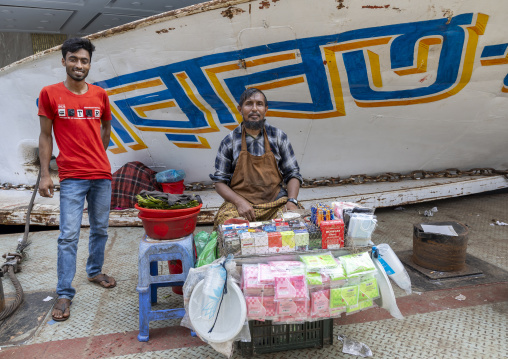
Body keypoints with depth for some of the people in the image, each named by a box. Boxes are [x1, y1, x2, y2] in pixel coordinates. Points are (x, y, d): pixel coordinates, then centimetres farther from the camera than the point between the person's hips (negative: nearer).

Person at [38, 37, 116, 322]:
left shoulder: (100, 95, 6)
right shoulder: (50, 94, 0)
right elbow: (45, 136, 1)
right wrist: (45, 174, -4)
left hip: (102, 174, 4)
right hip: (71, 177, -3)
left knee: (100, 229, 14)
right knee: (69, 236, -4)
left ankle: (95, 271, 34)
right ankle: (65, 294, 6)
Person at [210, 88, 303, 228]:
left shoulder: (279, 137, 8)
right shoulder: (229, 141, 4)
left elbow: (293, 174, 10)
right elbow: (219, 181, 4)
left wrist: (292, 201, -9)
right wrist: (239, 202, -14)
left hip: (276, 201, 2)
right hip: (239, 203, -1)